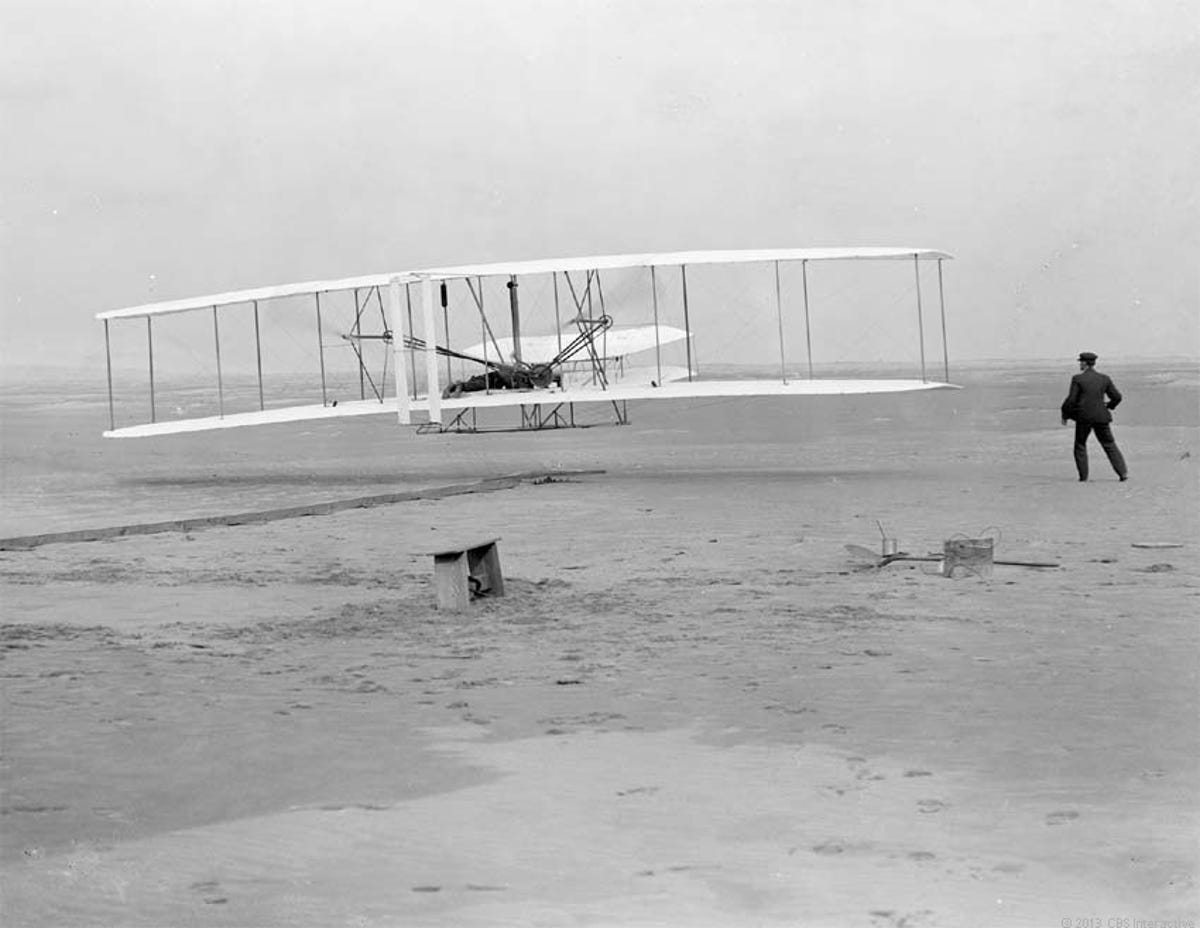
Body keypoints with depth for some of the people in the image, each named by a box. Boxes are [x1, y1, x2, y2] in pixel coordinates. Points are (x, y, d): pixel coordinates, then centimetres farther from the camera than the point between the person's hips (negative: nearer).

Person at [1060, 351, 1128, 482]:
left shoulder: (1078, 379, -7)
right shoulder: (1104, 379, 3)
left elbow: (1071, 399, -9)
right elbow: (1117, 396, 4)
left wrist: (1065, 415, 3)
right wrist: (1109, 406, 24)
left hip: (1084, 417, -3)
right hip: (1101, 417, 3)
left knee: (1080, 445, 14)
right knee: (1109, 445, 10)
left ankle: (1083, 475, 10)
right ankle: (1123, 472, 1)